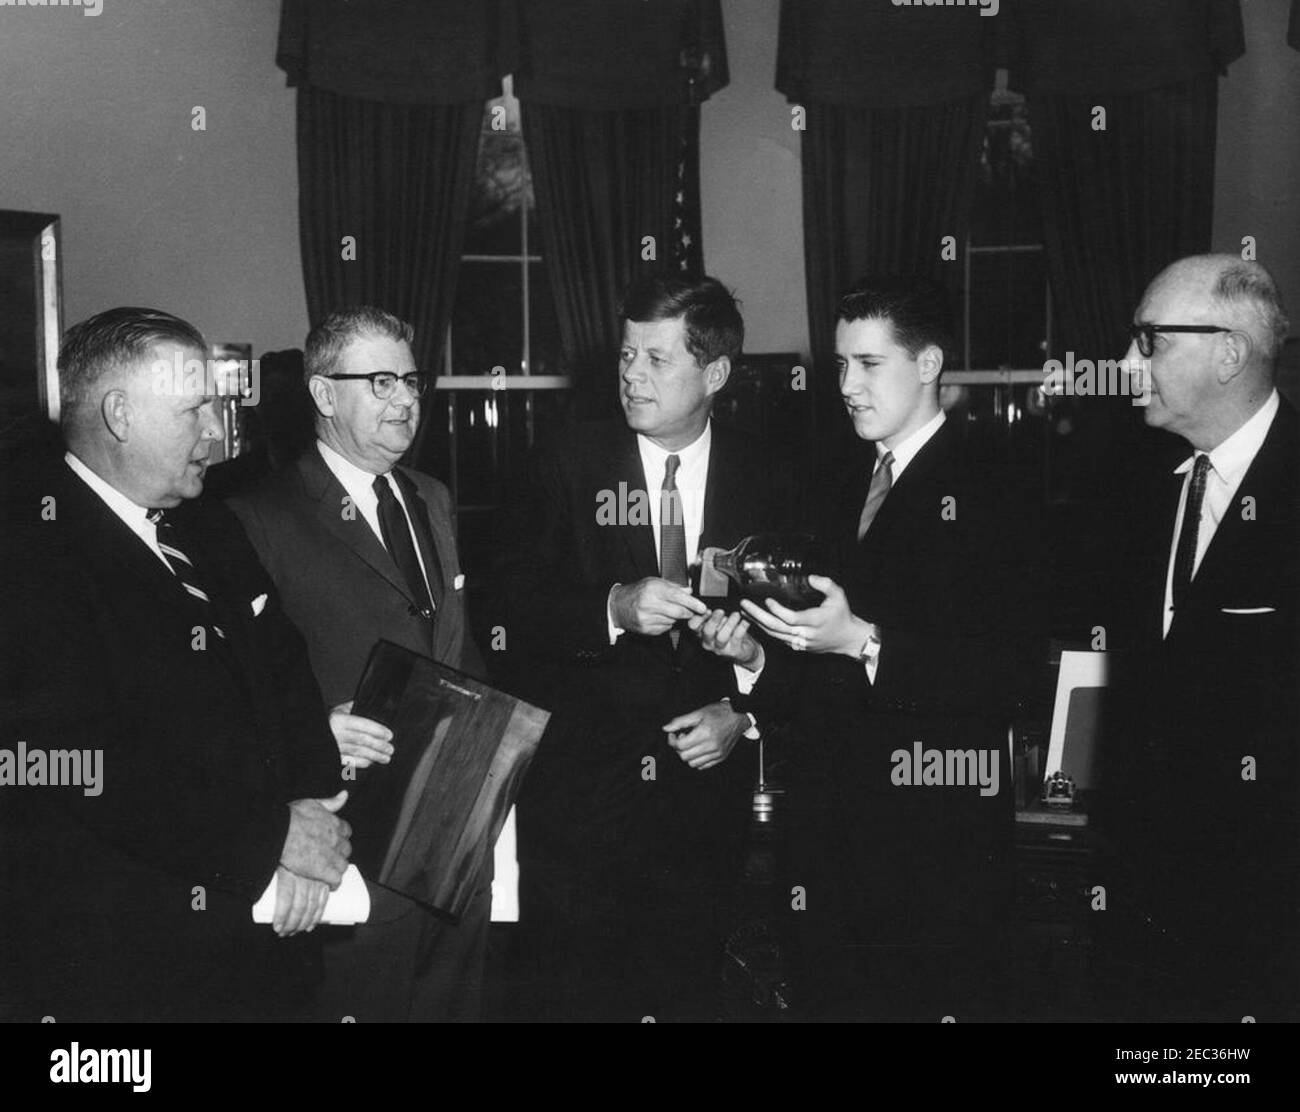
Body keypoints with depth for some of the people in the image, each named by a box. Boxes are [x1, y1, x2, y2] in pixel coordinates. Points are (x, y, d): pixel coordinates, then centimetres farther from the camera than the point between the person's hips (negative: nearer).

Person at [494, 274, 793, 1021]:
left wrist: (742, 716, -6)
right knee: (577, 992, 2)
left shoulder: (759, 482, 3)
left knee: (690, 992, 9)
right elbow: (515, 608, -6)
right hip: (580, 787, -1)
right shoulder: (569, 469, -1)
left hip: (705, 784, 1)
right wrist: (613, 609, -21)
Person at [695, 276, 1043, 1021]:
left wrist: (864, 643, -22)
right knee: (833, 1000, 11)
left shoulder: (987, 499, -7)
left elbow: (1013, 678, -16)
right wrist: (755, 656, -3)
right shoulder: (844, 493, 15)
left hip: (936, 842, -6)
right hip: (834, 837, 7)